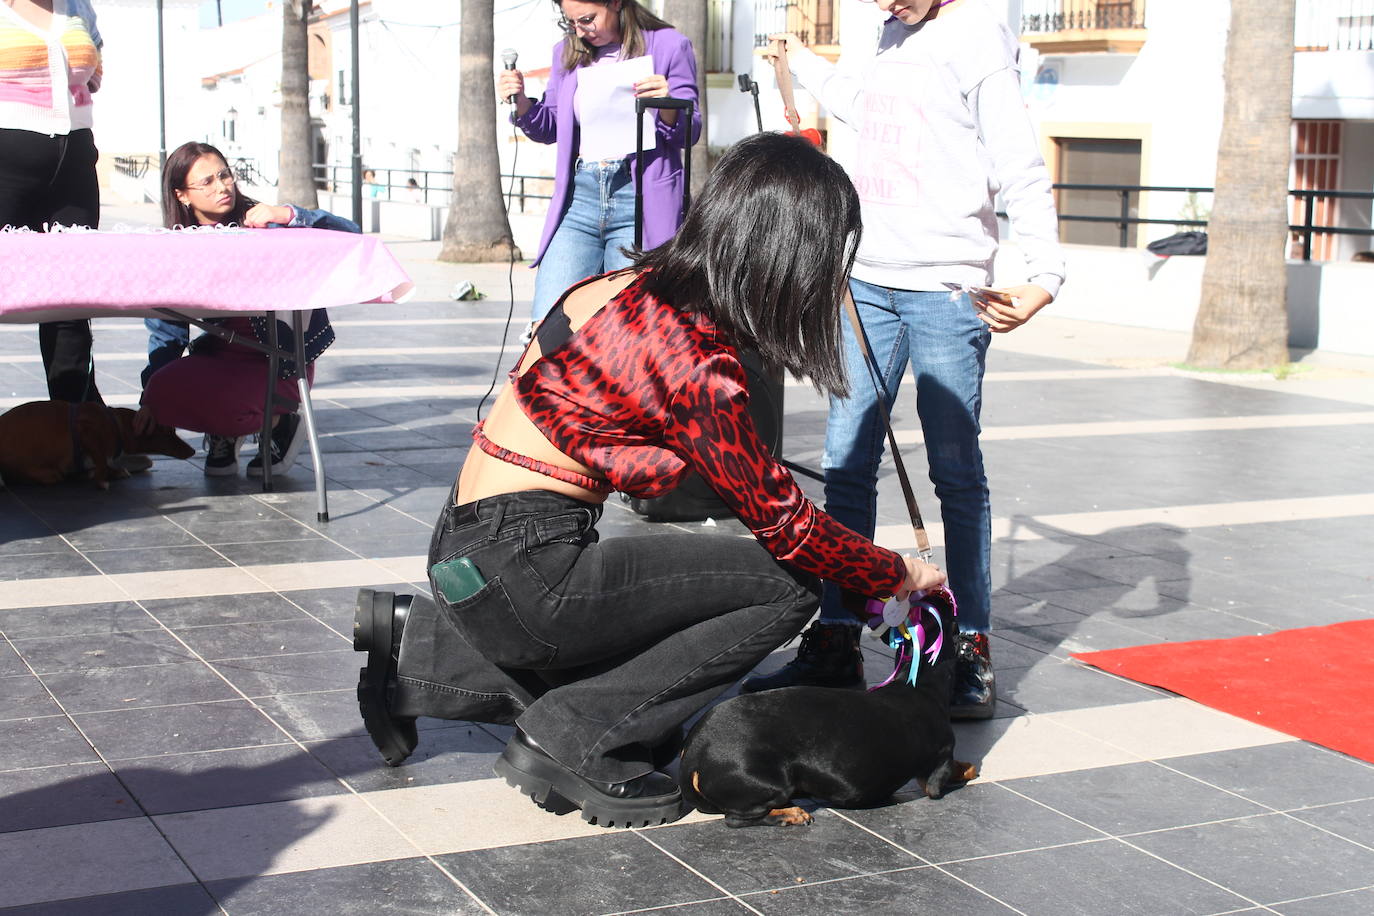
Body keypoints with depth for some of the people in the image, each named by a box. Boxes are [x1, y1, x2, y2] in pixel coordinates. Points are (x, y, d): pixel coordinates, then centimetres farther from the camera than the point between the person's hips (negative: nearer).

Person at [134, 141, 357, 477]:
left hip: (280, 360, -4)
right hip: (219, 355, 4)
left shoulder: (261, 223, -7)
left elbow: (349, 234, -16)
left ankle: (279, 421, 3)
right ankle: (223, 435, 8)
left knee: (220, 403, -31)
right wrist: (148, 401, 4)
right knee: (164, 390, -25)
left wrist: (287, 215, -30)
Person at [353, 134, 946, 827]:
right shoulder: (691, 354, -20)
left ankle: (417, 650, 19)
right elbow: (783, 522, -13)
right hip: (519, 573, -9)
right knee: (786, 588, -6)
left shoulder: (635, 285, 6)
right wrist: (901, 576, 3)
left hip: (467, 551, 9)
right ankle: (573, 743, -4)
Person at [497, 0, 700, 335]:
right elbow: (550, 128, 22)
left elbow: (689, 133, 2)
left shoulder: (669, 46, 2)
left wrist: (666, 107, -19)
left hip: (640, 199, -4)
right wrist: (522, 105, 2)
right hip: (578, 197, 4)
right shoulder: (567, 52, 14)